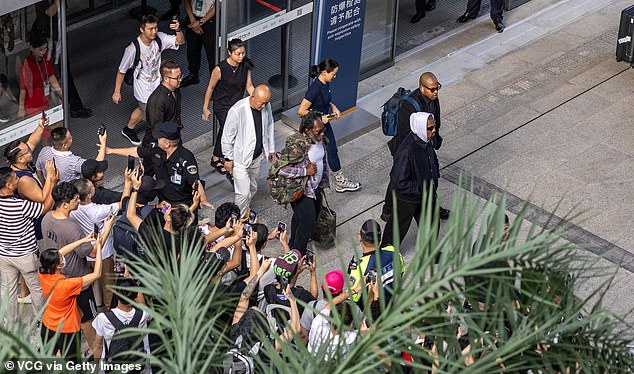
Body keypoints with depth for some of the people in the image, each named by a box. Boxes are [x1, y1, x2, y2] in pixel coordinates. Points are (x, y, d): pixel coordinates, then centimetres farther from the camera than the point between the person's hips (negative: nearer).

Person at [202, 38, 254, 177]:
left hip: (237, 104, 6)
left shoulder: (245, 66, -9)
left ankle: (216, 158, 42)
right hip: (222, 106, -6)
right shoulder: (220, 69, -24)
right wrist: (205, 108, -4)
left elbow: (249, 86, 2)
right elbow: (210, 88, -11)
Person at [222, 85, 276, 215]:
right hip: (240, 159, -6)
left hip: (257, 156, 6)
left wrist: (271, 149, 16)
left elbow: (269, 127, 9)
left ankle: (246, 211, 43)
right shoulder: (237, 111, -29)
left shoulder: (266, 106, -9)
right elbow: (227, 136, -18)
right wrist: (228, 158, -11)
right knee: (244, 193, -4)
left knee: (252, 188, 21)